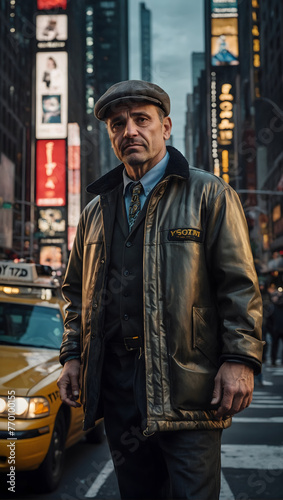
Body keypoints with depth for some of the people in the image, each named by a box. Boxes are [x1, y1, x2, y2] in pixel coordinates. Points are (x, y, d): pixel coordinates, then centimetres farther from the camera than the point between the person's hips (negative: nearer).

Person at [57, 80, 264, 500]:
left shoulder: (208, 194, 2)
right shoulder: (96, 210, 16)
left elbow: (239, 284, -5)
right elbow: (77, 291, 20)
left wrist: (240, 359, -13)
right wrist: (72, 356, 10)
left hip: (187, 383, -4)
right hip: (116, 382, 5)